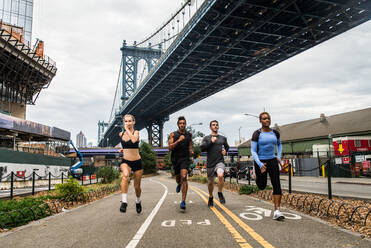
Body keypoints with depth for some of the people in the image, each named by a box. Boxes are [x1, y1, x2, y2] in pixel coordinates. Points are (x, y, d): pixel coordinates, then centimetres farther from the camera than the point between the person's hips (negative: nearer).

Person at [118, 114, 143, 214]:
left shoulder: (136, 132, -7)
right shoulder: (121, 134, 6)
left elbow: (134, 140, -31)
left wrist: (127, 129, -21)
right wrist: (122, 149, 9)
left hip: (137, 162, -2)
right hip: (125, 161, 2)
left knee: (137, 186, 9)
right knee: (125, 175, -34)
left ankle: (138, 201, 40)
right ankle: (124, 201, -35)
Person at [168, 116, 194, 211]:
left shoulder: (189, 135, 5)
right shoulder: (173, 134, -2)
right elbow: (170, 147, -12)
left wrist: (191, 151, 5)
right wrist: (178, 140, -24)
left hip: (185, 158, -1)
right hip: (175, 159, 1)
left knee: (184, 177, -18)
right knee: (178, 178, 15)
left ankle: (183, 201, -17)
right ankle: (179, 184, 55)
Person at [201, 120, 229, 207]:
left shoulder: (223, 138, 10)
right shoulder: (206, 138, 4)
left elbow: (227, 147, 27)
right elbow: (202, 148, -10)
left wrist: (225, 151, 7)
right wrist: (211, 142, -14)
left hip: (220, 162, 0)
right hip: (210, 163, 1)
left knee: (220, 175, -29)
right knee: (210, 182, 13)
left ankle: (220, 193, -6)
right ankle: (211, 197, 39)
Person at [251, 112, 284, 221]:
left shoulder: (275, 133, 1)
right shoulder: (256, 134, -11)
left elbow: (279, 144, 22)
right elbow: (253, 151, -12)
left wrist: (279, 156, 8)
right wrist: (260, 165, -23)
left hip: (272, 161, 3)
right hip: (260, 162, -3)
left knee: (277, 185, -11)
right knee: (262, 186, 10)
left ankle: (276, 211, -9)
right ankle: (257, 175, 46)